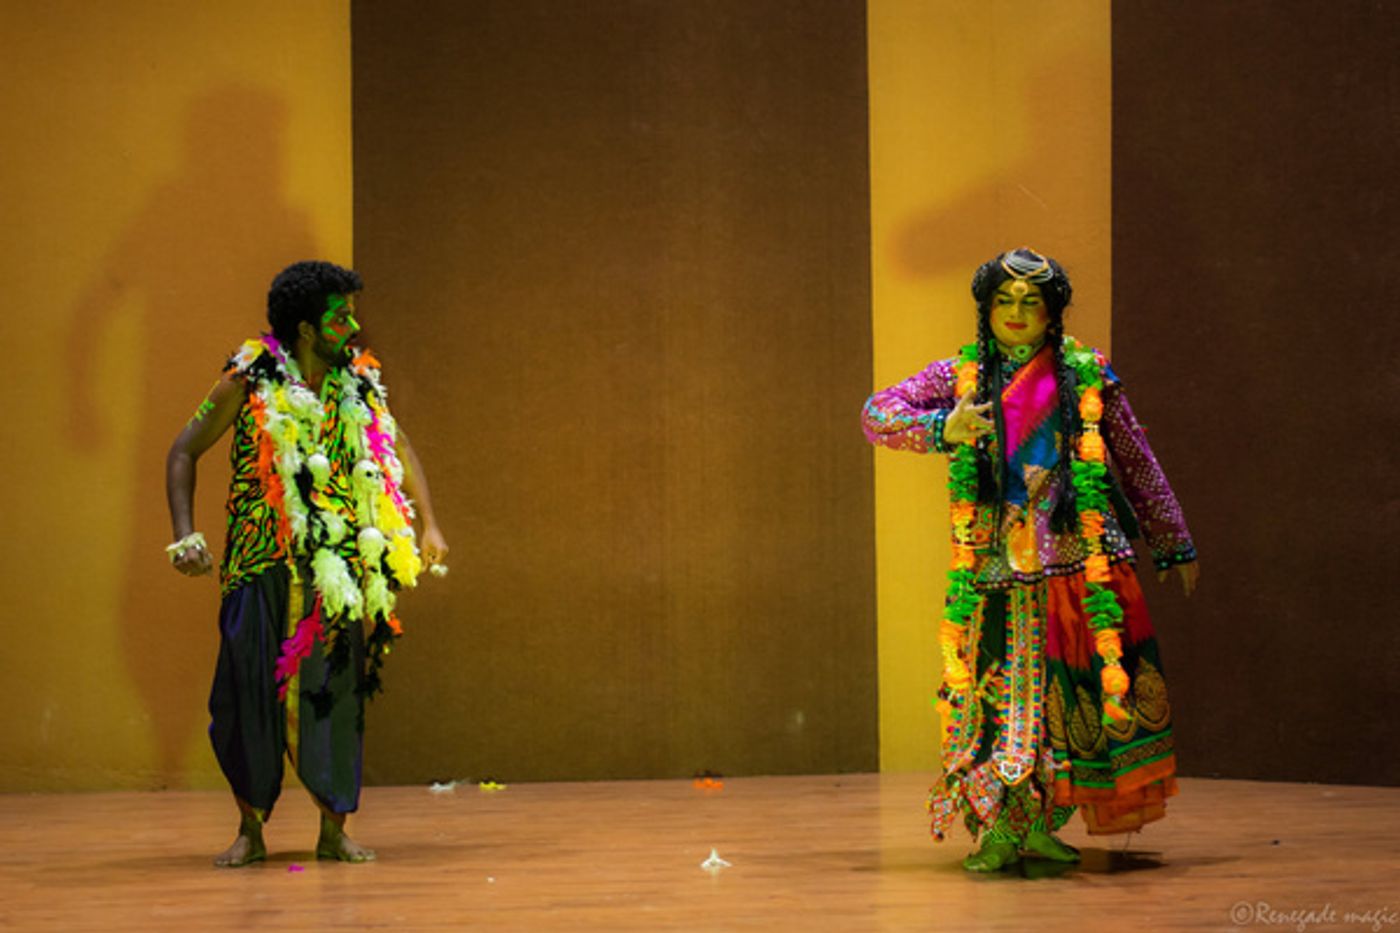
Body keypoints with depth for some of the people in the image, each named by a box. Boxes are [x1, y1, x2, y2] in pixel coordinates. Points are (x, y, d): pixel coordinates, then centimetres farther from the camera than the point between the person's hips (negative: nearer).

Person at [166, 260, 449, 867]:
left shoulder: (359, 385, 6)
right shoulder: (249, 383, -4)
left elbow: (401, 452, 21)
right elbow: (184, 453, 3)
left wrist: (428, 525, 14)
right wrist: (185, 536, -7)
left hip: (339, 567, 3)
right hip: (262, 563, -2)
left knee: (337, 691, 0)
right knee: (250, 692, -3)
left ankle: (334, 830, 9)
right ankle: (250, 830, 11)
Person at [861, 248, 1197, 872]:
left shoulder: (1088, 378, 9)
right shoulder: (959, 376, 8)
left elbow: (1138, 466, 16)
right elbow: (877, 415, 1)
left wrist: (1175, 545, 21)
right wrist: (942, 429, -18)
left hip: (1079, 565, 1)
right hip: (998, 573, -1)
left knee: (1077, 693, -2)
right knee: (996, 692, -6)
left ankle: (1041, 822, 10)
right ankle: (996, 829, 3)